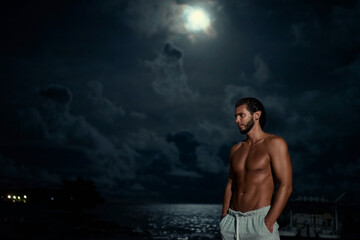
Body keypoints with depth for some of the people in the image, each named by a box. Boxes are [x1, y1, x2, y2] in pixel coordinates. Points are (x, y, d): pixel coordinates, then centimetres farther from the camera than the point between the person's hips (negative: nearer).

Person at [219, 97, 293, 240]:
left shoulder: (274, 144, -4)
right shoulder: (235, 150, 14)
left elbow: (286, 186, -10)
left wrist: (268, 223, -16)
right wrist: (224, 218, 5)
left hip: (259, 219, -5)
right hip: (232, 221, 5)